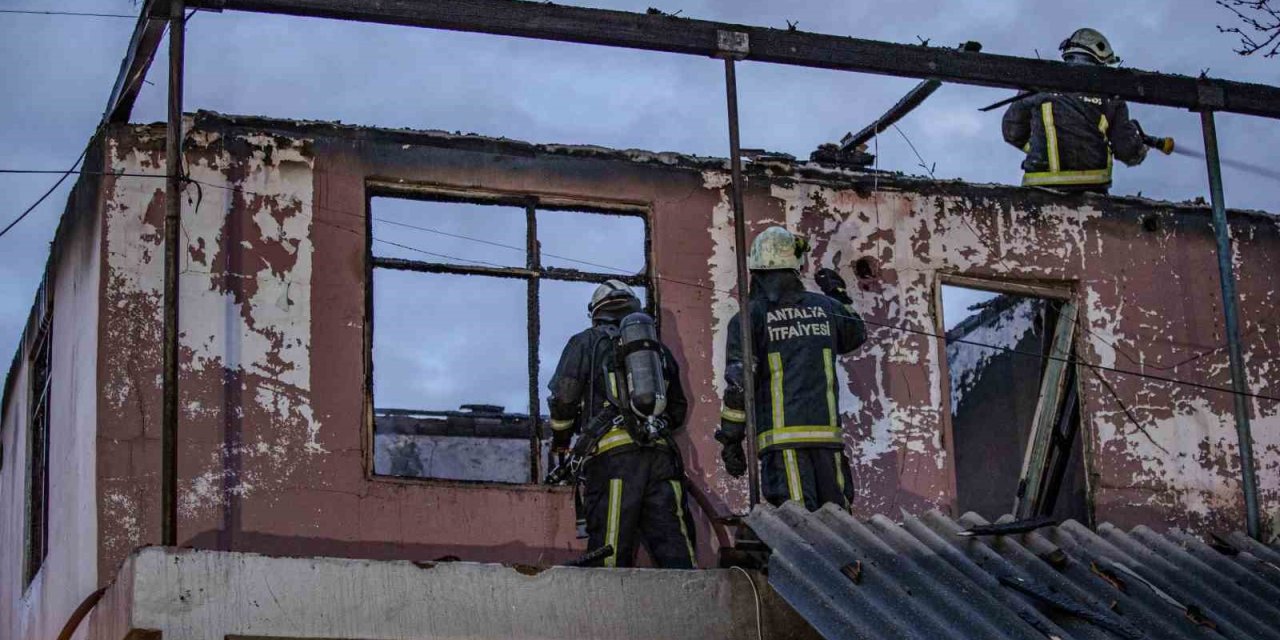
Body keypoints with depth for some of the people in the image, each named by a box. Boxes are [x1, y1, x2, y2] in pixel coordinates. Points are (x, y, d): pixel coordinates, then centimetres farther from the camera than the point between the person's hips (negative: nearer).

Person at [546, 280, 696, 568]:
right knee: (675, 550, -3)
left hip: (611, 456, -3)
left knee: (610, 554, -8)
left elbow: (563, 396, 3)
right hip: (661, 456, 4)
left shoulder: (586, 342, 12)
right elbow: (679, 410, 27)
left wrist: (560, 440, 19)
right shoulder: (659, 348, 25)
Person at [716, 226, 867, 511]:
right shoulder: (824, 307, 12)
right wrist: (839, 295, 47)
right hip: (827, 432, 3)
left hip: (782, 435, -3)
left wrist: (731, 439, 2)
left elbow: (738, 383, -5)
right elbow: (857, 334, 34)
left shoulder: (750, 316, 1)